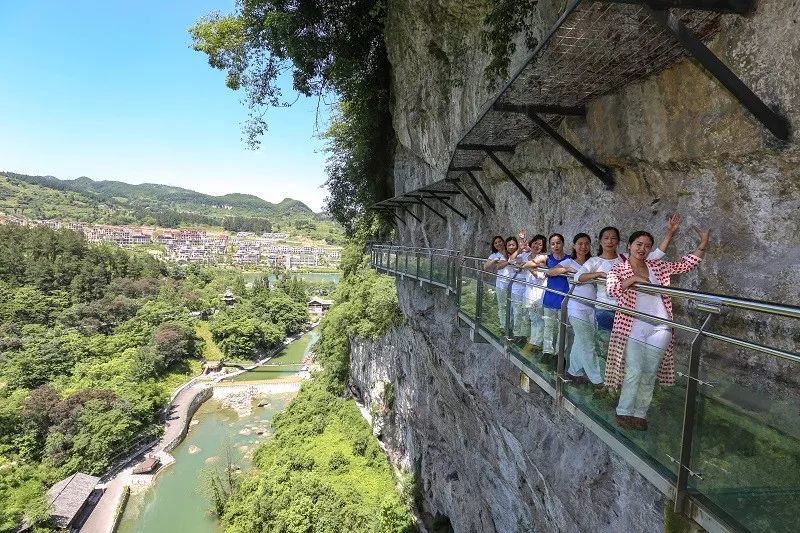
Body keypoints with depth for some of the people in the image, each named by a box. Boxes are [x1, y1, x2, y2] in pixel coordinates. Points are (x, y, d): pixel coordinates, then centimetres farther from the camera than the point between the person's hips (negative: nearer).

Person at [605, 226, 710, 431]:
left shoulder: (658, 266, 13)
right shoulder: (618, 269, 0)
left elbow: (685, 265, 11)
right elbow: (611, 289, -17)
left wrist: (702, 245, 3)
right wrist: (633, 278, -19)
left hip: (659, 328, 4)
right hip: (633, 327, -4)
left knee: (649, 373, 7)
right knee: (634, 371, -6)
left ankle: (640, 413, 19)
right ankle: (624, 412, 10)